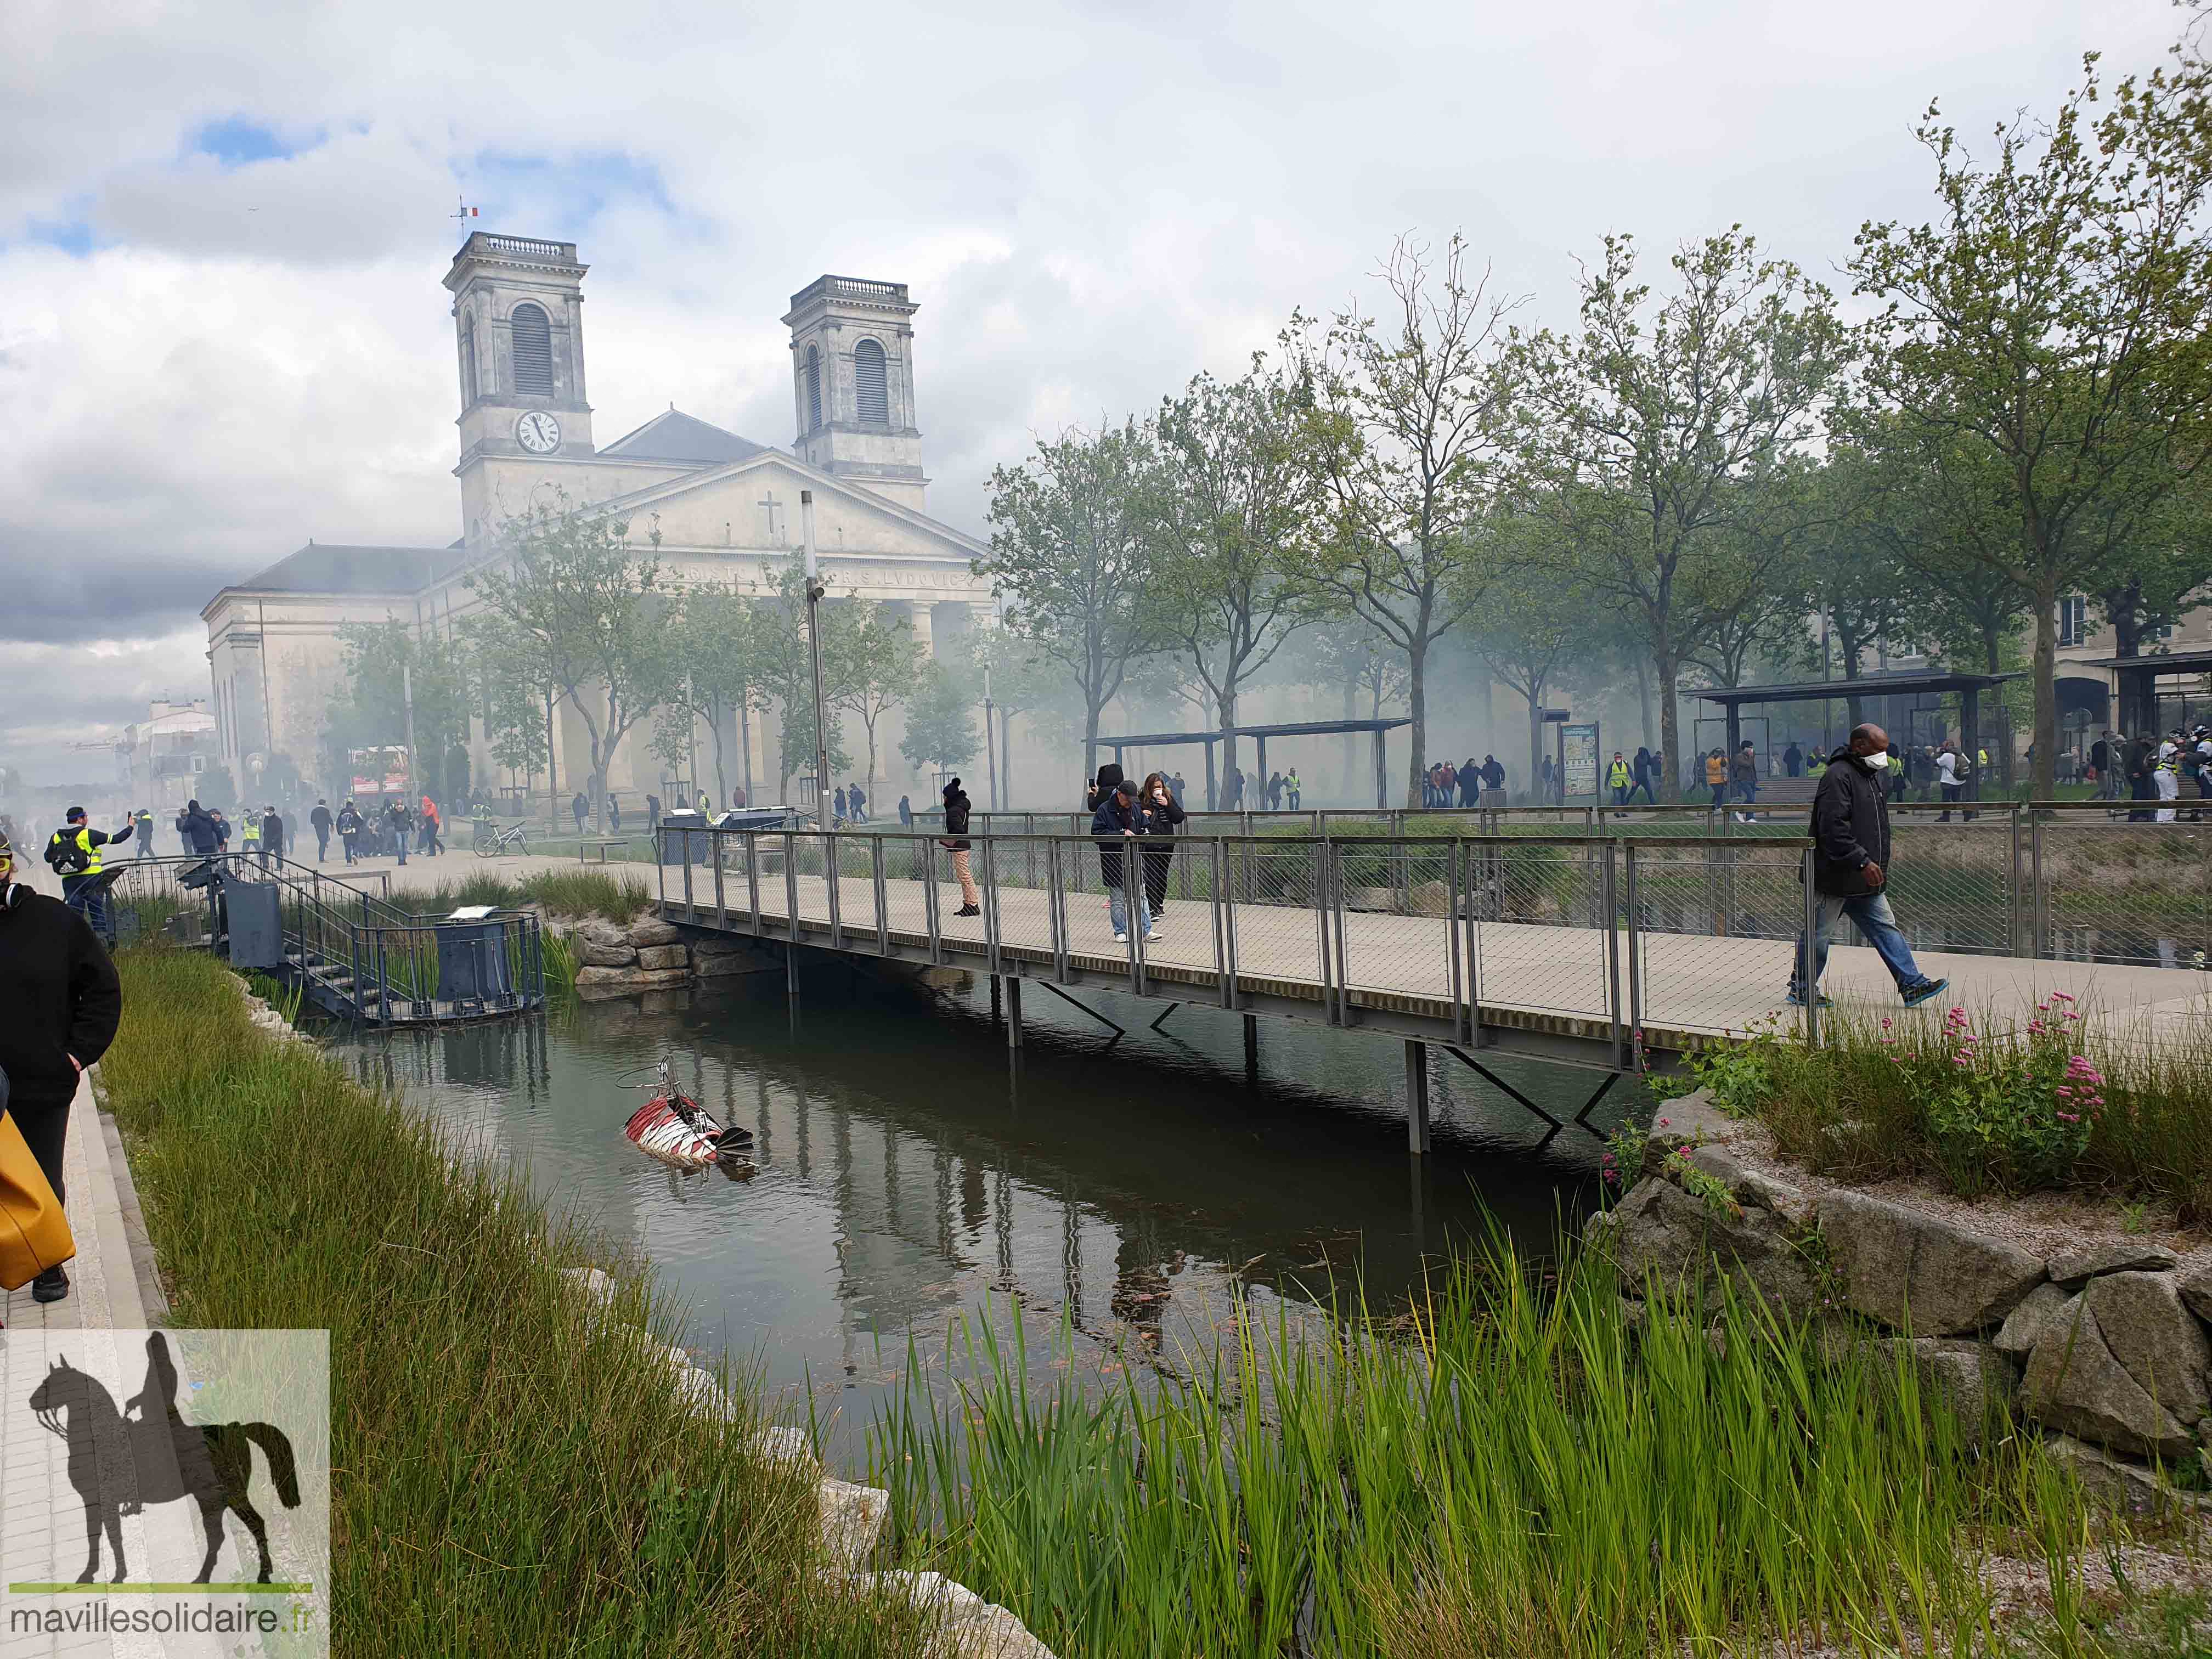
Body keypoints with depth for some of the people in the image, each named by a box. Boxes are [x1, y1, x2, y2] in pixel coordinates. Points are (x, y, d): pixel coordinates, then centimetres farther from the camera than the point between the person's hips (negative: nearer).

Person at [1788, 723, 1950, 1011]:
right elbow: (1834, 829, -26)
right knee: (1818, 934, 1)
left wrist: (1876, 867, 23)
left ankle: (1912, 985, 7)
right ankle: (1800, 991, 12)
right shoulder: (1838, 777, -17)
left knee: (1884, 928, 6)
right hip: (1835, 878, -10)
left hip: (1864, 881, 10)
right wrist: (1862, 862, -26)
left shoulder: (1867, 777, 16)